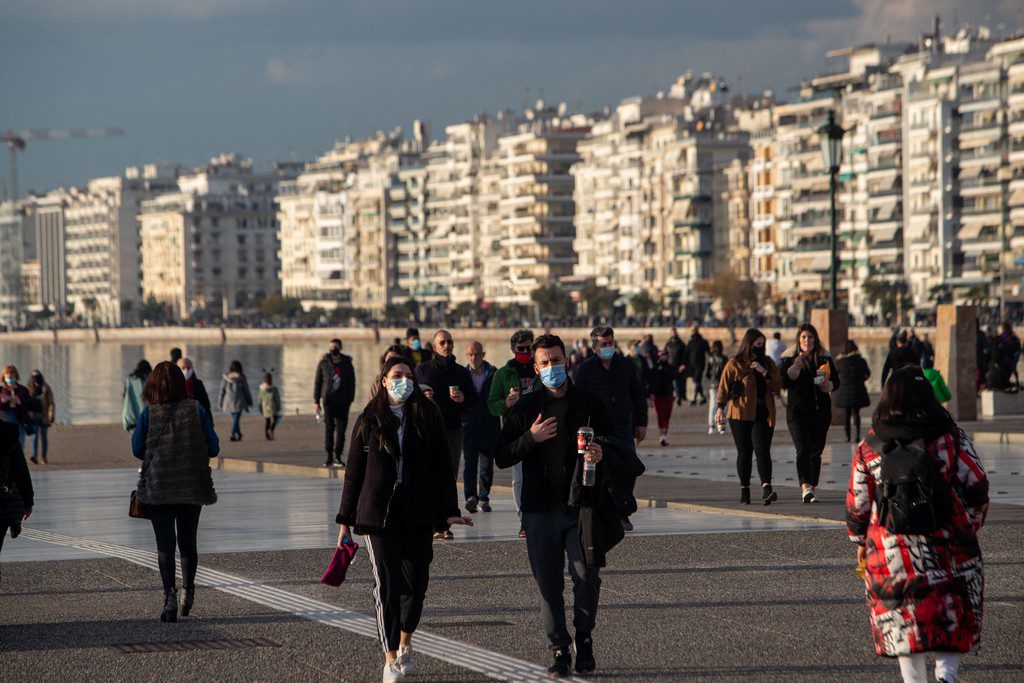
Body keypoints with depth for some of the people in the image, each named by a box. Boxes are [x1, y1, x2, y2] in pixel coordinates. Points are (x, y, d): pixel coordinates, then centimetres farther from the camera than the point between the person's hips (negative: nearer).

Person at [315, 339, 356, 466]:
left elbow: (351, 383, 12)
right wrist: (316, 401, 3)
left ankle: (337, 456, 5)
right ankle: (329, 456, -9)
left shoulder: (347, 364, 8)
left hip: (343, 400, 1)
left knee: (341, 429, -1)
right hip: (328, 399, -1)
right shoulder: (323, 363, 6)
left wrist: (350, 400, 4)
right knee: (329, 427, -10)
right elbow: (317, 382, 9)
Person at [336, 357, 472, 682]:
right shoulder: (368, 421, 5)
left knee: (416, 582, 4)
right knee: (387, 583, -9)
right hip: (378, 513, -1)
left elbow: (442, 467, 7)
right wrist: (345, 519, 9)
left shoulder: (428, 417, 5)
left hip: (418, 514, 1)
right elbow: (354, 471, 10)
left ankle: (405, 643, 31)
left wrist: (448, 512, 0)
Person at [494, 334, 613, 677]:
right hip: (541, 510, 1)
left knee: (586, 576, -7)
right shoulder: (525, 407, 7)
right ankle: (560, 648, 12)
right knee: (548, 583, 1)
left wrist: (602, 454, -10)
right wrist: (531, 438, -13)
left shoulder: (590, 403, 6)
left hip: (581, 507, -1)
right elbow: (501, 456, 4)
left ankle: (584, 638, 15)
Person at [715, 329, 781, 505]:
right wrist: (720, 407, -16)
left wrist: (764, 372, -8)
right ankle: (744, 490, 12)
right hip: (740, 415, -1)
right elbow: (724, 386, -3)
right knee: (744, 453, 2)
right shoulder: (734, 364, 3)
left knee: (762, 450, -13)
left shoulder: (768, 363, 14)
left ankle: (766, 489, -24)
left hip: (763, 416, 1)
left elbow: (777, 385, 7)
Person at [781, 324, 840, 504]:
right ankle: (805, 487, -30)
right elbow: (784, 383, -9)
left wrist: (828, 385, -10)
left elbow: (836, 382, 12)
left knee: (817, 450, 7)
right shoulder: (790, 358, 1)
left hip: (821, 410, 3)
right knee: (803, 449, -17)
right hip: (797, 410, -3)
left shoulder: (825, 358, 9)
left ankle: (812, 488, 17)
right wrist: (795, 367, -23)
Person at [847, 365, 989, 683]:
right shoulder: (951, 436, -5)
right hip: (949, 547, -1)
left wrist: (860, 541, 17)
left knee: (905, 622, 12)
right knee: (953, 617, 9)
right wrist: (971, 526, 12)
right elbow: (976, 486, -4)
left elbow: (857, 503, 3)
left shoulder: (869, 447, -2)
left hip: (890, 550, 1)